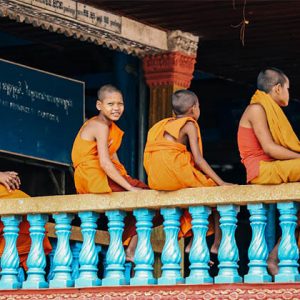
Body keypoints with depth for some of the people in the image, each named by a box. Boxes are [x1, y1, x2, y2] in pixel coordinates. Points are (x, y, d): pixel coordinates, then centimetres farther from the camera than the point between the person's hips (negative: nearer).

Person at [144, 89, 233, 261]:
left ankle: (193, 242, 20)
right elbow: (198, 159, -6)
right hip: (177, 175, -8)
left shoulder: (164, 125, 23)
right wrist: (221, 183, -5)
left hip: (156, 181, 8)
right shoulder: (190, 124, 2)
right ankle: (217, 245, 1)